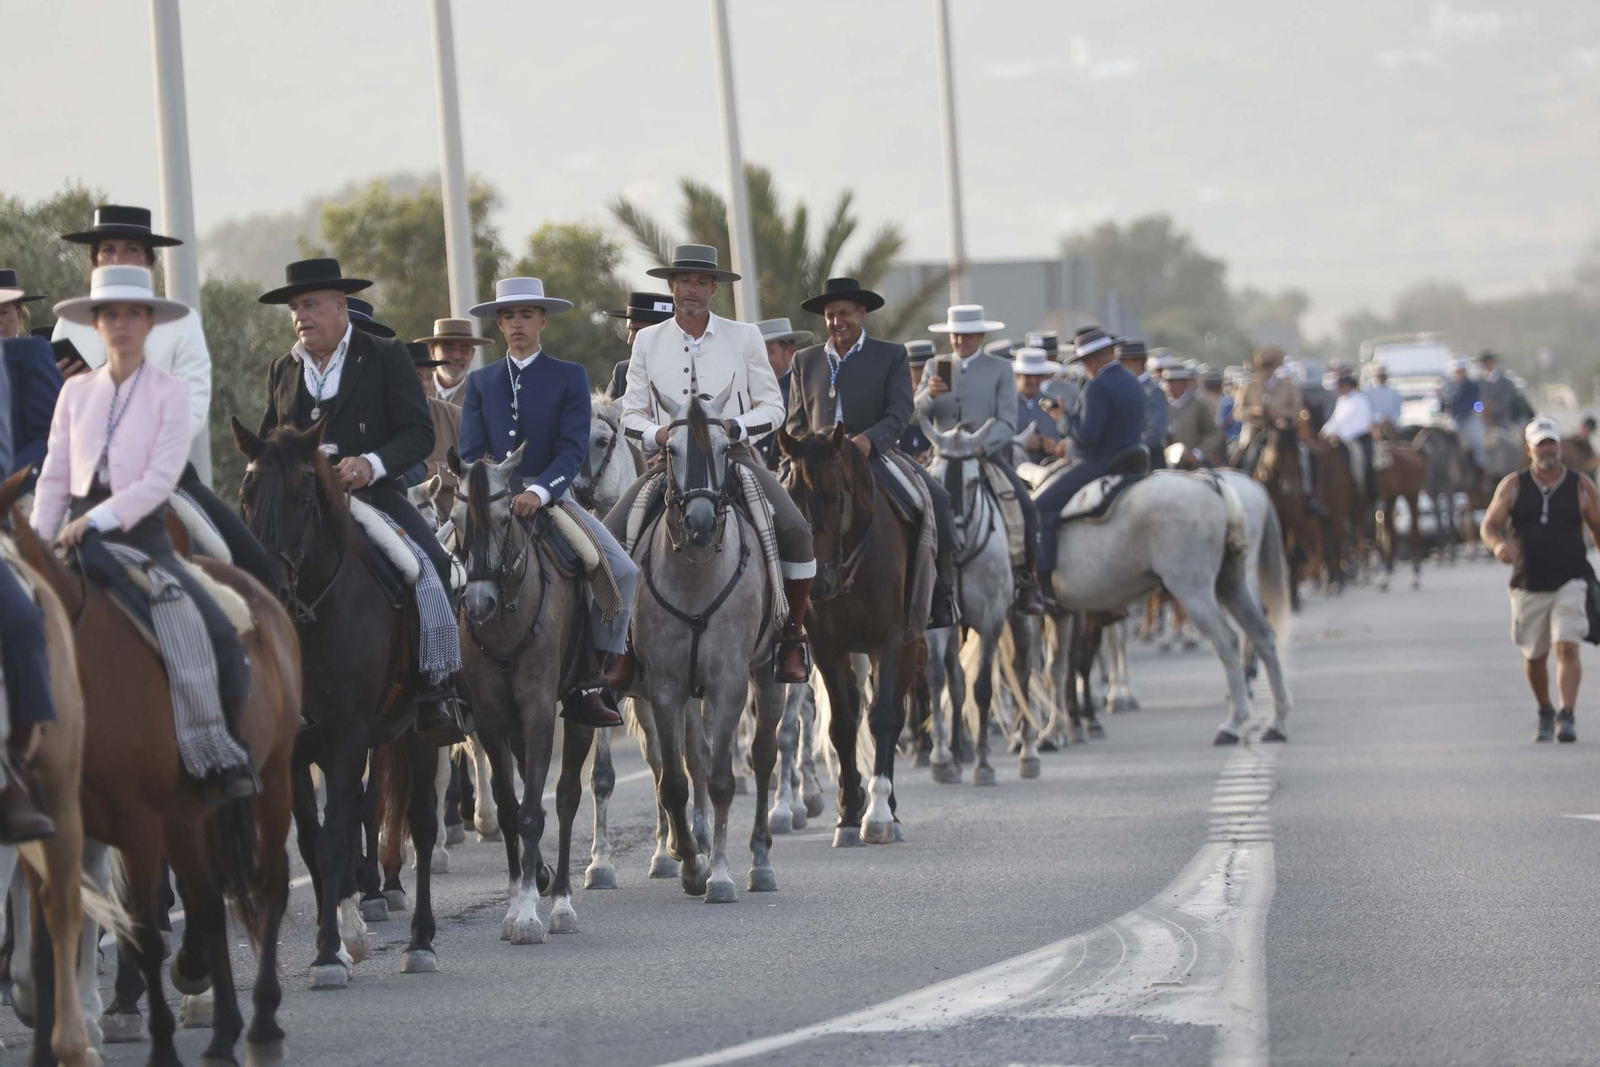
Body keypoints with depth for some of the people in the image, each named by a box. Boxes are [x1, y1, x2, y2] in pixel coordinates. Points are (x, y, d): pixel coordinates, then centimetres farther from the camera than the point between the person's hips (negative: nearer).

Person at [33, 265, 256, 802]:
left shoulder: (171, 393, 1)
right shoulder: (76, 391, 11)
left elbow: (161, 479, -10)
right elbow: (54, 478, 12)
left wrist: (96, 521, -19)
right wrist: (38, 547, 0)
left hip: (141, 533, -3)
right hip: (78, 533, 3)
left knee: (220, 636, -19)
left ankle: (228, 761, -8)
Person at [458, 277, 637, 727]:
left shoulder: (570, 378, 4)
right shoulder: (480, 381, 12)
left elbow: (573, 449, -8)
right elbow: (470, 452, 6)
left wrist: (538, 492, -26)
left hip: (551, 497, -1)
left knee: (624, 572, -19)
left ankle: (590, 682, -13)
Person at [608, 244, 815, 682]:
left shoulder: (744, 337, 3)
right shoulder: (647, 341, 7)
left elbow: (772, 407, 3)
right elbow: (632, 414, 9)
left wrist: (734, 427, -16)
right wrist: (658, 435, -14)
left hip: (733, 455, -1)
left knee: (795, 531, -24)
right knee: (611, 535, -17)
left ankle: (792, 640, -8)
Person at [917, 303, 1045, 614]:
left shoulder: (1000, 369, 6)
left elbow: (1007, 422, -4)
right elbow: (915, 414, 6)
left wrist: (983, 445, -23)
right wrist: (929, 394, -17)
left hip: (989, 456, -2)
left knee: (1026, 508, -24)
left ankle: (1028, 583, -16)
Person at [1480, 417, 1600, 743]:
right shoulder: (1513, 486, 3)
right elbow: (1489, 525, 0)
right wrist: (1498, 544, -24)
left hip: (1570, 584, -2)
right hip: (1528, 586, 2)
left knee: (1567, 648, -18)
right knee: (1534, 656, 11)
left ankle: (1567, 717, -21)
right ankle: (1545, 713, 33)